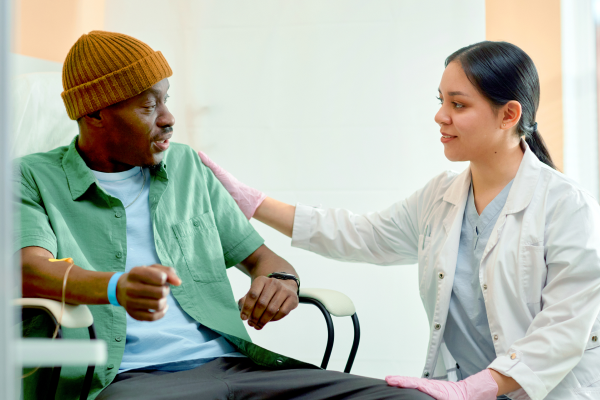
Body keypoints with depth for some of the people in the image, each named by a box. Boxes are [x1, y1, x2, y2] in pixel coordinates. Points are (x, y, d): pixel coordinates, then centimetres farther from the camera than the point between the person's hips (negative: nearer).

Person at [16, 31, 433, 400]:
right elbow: (30, 269, -12)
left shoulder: (187, 166, 24)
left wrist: (281, 279, -2)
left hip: (231, 362, 4)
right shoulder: (33, 179, 8)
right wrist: (116, 287, -34)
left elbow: (258, 255, 25)